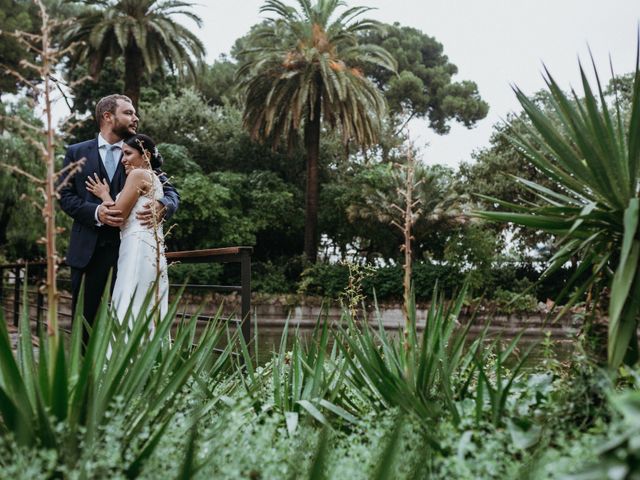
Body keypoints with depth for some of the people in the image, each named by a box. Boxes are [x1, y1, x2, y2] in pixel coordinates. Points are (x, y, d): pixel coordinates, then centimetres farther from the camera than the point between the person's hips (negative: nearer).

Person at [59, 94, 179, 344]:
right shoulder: (77, 152, 9)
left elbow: (171, 192, 4)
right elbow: (65, 195, 3)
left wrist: (162, 206, -21)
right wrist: (95, 212, -16)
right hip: (88, 249, 0)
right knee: (84, 319, 6)